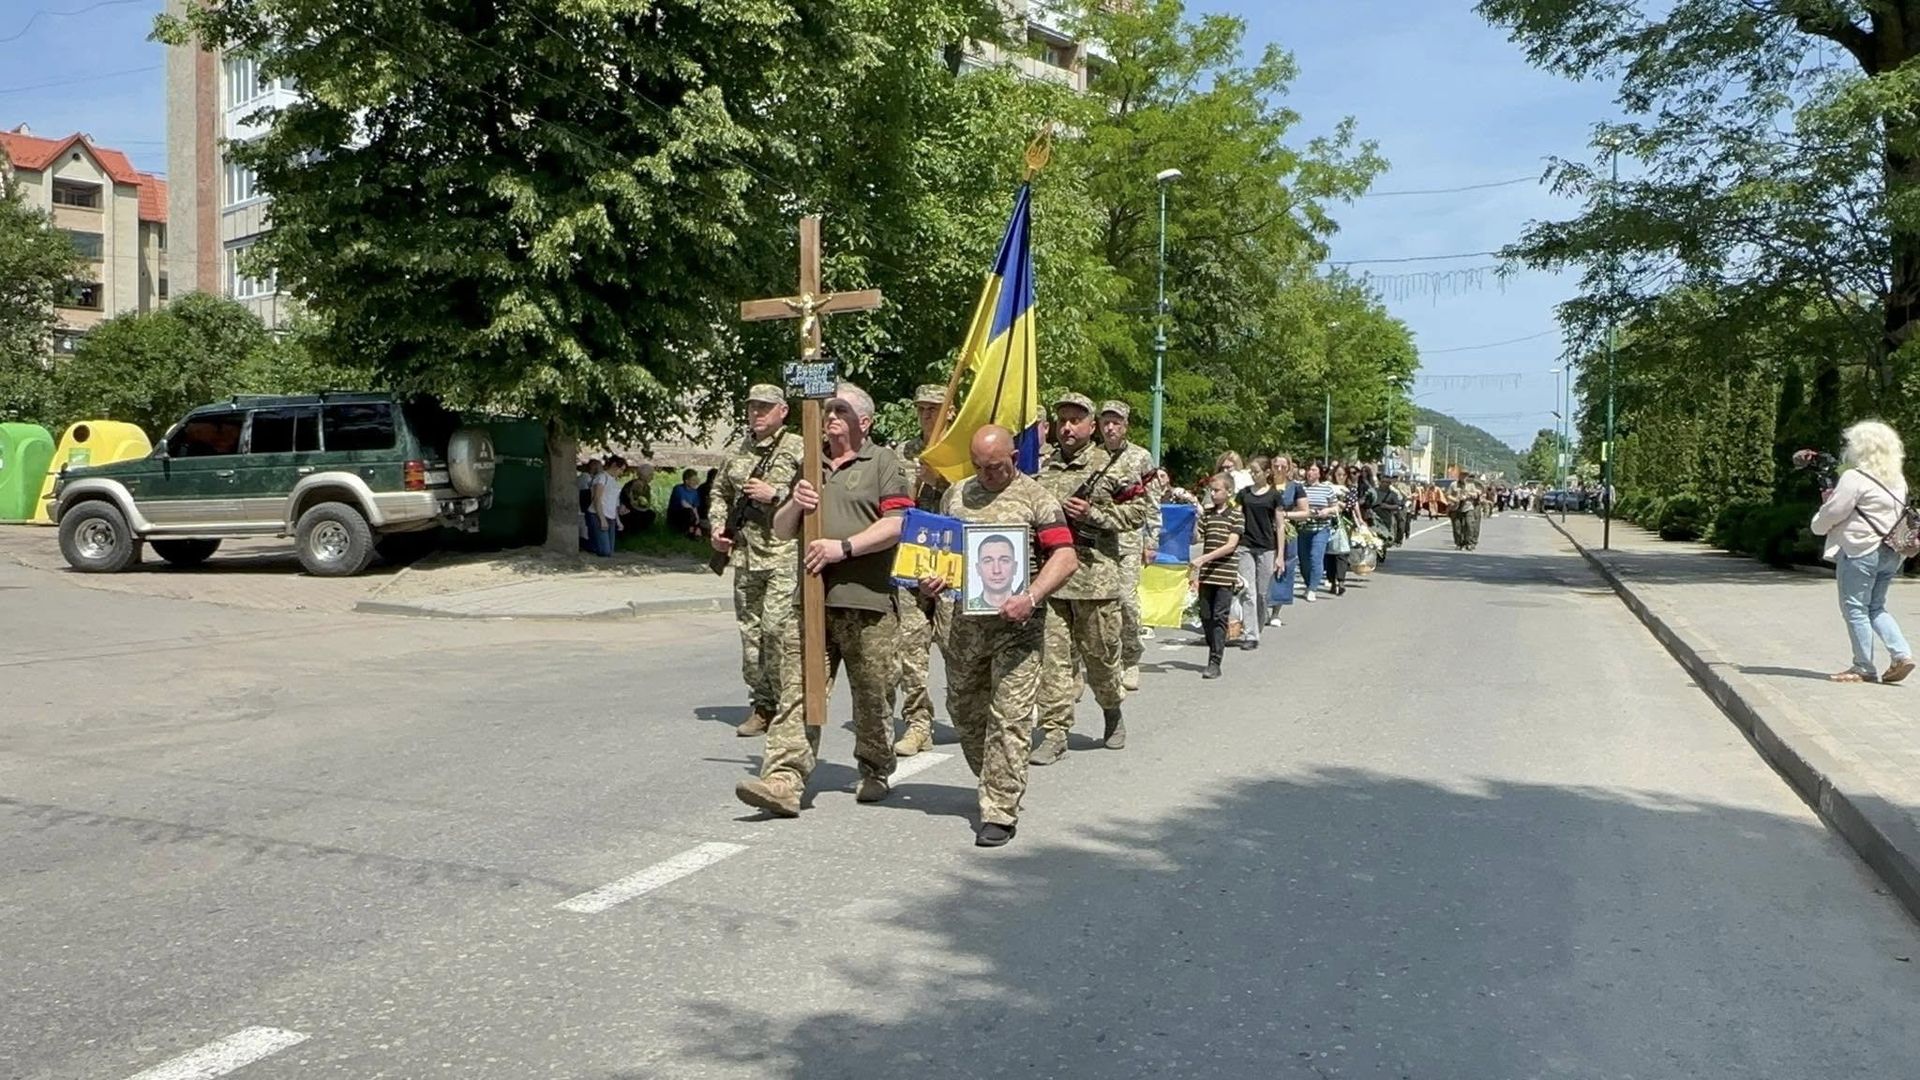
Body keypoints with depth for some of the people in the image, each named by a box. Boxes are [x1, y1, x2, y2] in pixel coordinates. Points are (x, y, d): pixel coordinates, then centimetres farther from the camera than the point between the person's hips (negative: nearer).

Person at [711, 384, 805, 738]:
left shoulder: (798, 449, -3)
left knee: (776, 628, -12)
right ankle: (761, 705, 18)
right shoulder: (740, 452, 16)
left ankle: (785, 704, 0)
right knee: (750, 631, 9)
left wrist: (776, 495, -15)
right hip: (744, 553, 6)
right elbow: (720, 491, 29)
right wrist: (718, 525, 13)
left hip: (783, 554, -6)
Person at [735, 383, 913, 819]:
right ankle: (782, 782, -11)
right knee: (797, 691, -6)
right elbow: (780, 530, 20)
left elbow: (896, 524, -8)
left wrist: (845, 546, -17)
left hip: (867, 599, -4)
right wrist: (795, 504, -1)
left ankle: (875, 771, 27)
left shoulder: (883, 462, 3)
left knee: (873, 694, 8)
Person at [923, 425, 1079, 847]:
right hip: (961, 619, 5)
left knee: (1009, 717, -7)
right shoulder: (957, 494, 13)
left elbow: (1066, 558, -9)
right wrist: (931, 579, -1)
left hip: (1016, 623, -5)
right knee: (964, 711, 14)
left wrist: (1030, 598, -22)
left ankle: (1000, 812, -1)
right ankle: (994, 782, 36)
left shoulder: (1035, 498, -2)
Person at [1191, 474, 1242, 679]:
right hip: (1206, 574, 5)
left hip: (1225, 575, -5)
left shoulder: (1235, 516, -3)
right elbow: (1196, 539, 7)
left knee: (1219, 617, -6)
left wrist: (1204, 558, -19)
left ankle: (1215, 663, -8)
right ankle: (1215, 653, 23)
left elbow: (1231, 545, -12)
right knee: (1206, 616, 8)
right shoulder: (1206, 514, 11)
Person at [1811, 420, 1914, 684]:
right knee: (1876, 607, 19)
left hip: (1861, 551, -8)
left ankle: (1863, 669, 3)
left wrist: (1819, 523, 10)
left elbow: (1832, 513, -14)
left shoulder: (1854, 478, -13)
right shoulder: (1898, 479, 13)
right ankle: (1901, 654, 5)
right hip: (1890, 553, 8)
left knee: (1855, 609, 0)